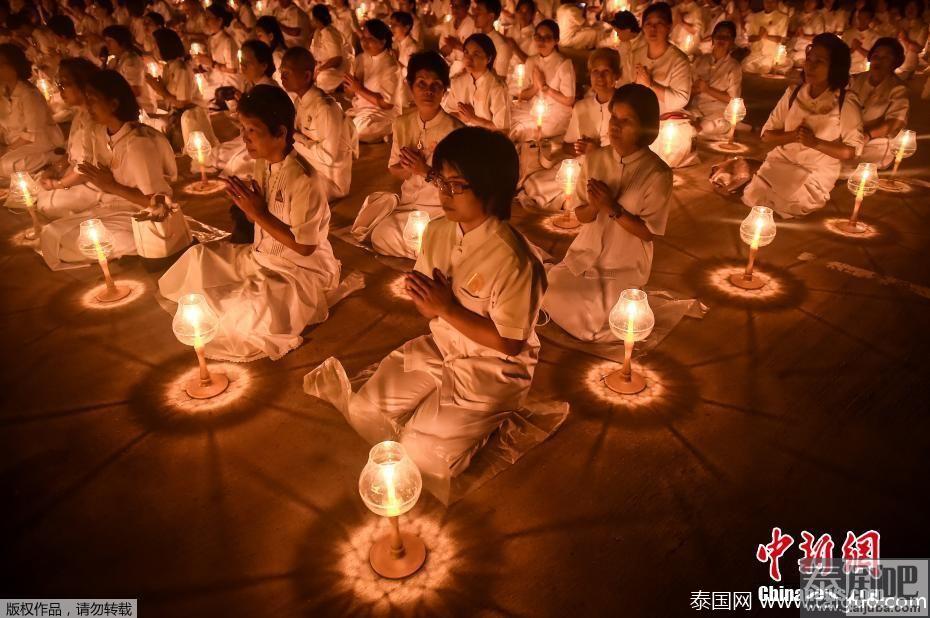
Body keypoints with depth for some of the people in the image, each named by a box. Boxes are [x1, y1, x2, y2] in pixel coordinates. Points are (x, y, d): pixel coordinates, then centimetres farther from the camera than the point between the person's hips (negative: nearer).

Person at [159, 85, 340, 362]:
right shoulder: (263, 163, -1)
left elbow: (304, 246, -25)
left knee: (254, 309, -30)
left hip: (301, 269, -8)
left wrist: (259, 213, -24)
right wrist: (247, 205, -15)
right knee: (199, 256, 6)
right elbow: (263, 217, 7)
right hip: (262, 256, 9)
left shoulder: (302, 180, -26)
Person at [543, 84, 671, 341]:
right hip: (586, 253, 4)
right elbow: (580, 215, -1)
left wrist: (612, 208, -26)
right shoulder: (594, 158, -4)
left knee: (596, 320, -17)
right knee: (548, 293, -13)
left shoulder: (657, 174, -17)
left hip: (625, 267, -4)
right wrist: (594, 206, -25)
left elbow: (650, 232, -14)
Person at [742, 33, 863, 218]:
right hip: (781, 159, 3)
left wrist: (815, 143, -22)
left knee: (786, 206, -22)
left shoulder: (846, 102, -11)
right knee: (752, 198, -18)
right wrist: (792, 136, -18)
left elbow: (852, 150, -9)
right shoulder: (793, 92, 0)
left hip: (817, 171, -3)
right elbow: (767, 135, 1)